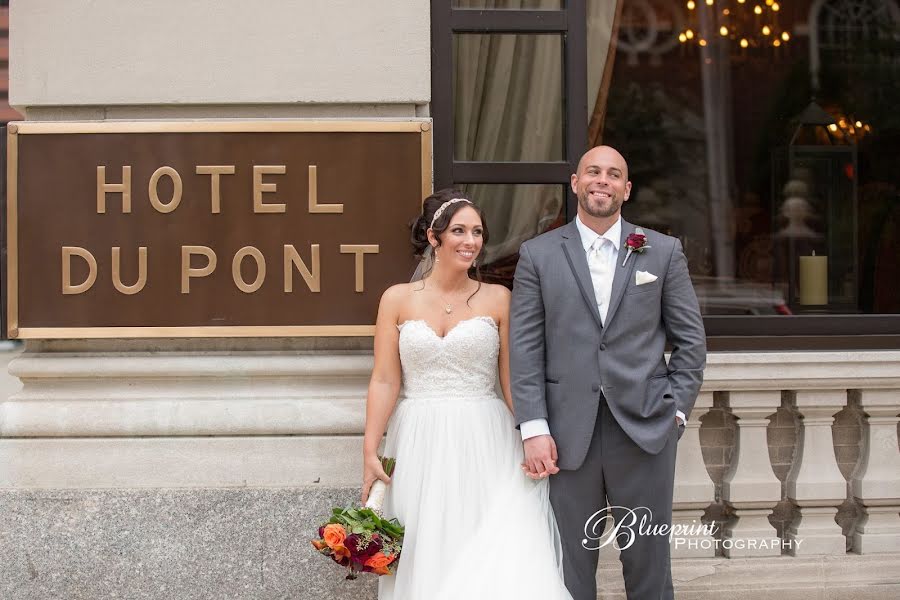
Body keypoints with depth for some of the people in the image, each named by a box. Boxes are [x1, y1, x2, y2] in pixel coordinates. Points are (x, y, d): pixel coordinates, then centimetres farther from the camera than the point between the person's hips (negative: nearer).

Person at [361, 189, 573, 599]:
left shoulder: (498, 299, 3)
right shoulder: (398, 299, 4)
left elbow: (512, 381, 3)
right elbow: (385, 381, 1)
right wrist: (370, 451, -5)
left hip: (485, 445, -1)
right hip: (419, 447, 1)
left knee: (497, 561, -7)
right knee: (426, 559, 5)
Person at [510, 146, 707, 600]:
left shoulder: (663, 252, 7)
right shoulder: (538, 255, 5)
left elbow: (691, 339, 9)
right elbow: (525, 347, 1)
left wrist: (677, 409, 0)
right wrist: (534, 428, -7)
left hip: (645, 428, 0)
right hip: (568, 434, 0)